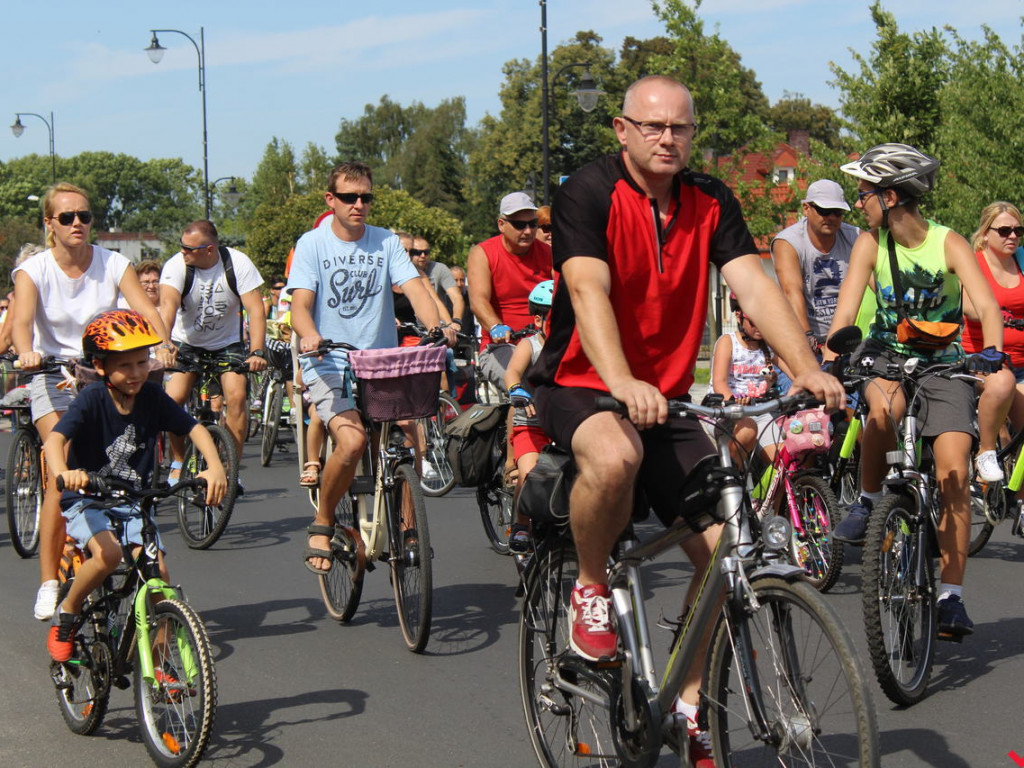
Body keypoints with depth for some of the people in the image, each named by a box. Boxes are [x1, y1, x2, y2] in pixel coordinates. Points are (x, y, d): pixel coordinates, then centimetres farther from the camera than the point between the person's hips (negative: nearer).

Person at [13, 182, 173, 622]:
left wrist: (162, 344, -40)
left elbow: (145, 309, -19)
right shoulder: (34, 270, -8)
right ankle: (49, 583, -13)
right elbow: (21, 320, -25)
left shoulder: (113, 265, -5)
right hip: (55, 378, -2)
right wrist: (26, 352, -48)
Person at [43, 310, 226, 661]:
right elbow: (55, 439, -30)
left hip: (133, 503, 4)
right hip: (87, 501, -4)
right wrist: (63, 472, -52)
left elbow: (194, 428, -4)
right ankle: (65, 615, -4)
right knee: (108, 554, -32)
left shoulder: (152, 396, -5)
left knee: (159, 575, -14)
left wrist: (215, 467, -24)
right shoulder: (92, 399, -17)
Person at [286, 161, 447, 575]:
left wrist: (436, 326, -24)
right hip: (330, 366, -3)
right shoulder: (312, 244, 1)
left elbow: (415, 288, -3)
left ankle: (406, 526, -2)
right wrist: (310, 336, -31)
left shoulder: (387, 242, 9)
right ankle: (322, 524, -2)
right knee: (352, 440, -27)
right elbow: (300, 305, -8)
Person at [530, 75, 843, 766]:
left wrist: (806, 367, -26)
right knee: (616, 456, -39)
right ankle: (590, 589, -10)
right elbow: (589, 289, -27)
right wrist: (622, 382, -45)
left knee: (723, 547, -7)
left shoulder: (710, 203, 2)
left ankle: (688, 706, 11)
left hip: (668, 398, 5)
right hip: (581, 385, -5)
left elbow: (754, 284, -9)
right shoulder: (590, 193, -13)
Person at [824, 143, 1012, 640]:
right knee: (885, 404, -36)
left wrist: (993, 351, -45)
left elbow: (986, 303, -25)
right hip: (886, 356, 1)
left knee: (953, 470, -16)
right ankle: (868, 500, -11)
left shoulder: (949, 244, -13)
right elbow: (846, 308, -16)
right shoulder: (871, 244, -7)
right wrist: (828, 361, -34)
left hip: (943, 362, -1)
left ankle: (951, 597, -8)